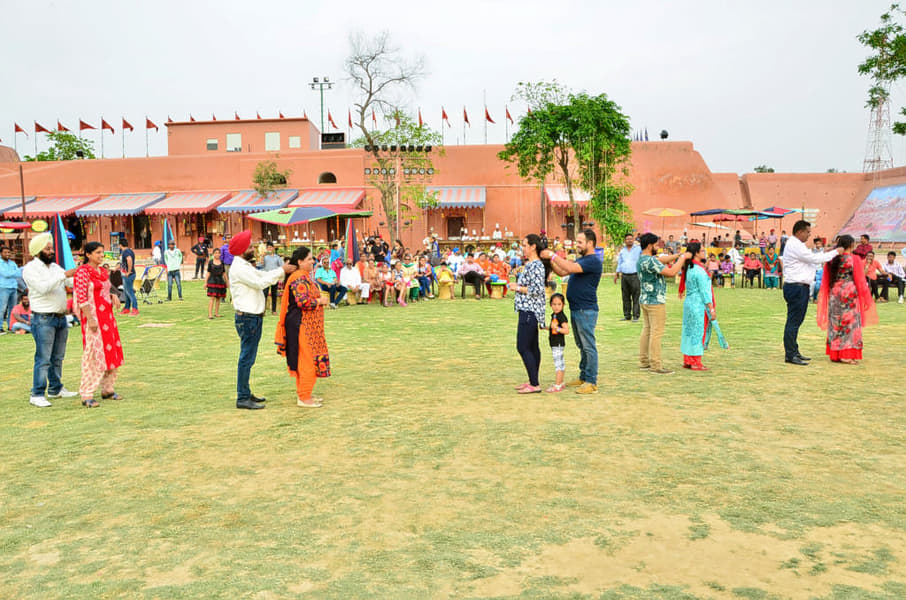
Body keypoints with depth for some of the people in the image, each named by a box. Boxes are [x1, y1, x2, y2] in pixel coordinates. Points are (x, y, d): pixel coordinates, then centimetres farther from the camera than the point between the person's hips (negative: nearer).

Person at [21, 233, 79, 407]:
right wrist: (64, 275, -22)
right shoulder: (30, 269, -6)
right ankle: (37, 395, -2)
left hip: (61, 317, 7)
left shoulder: (55, 267, 15)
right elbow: (43, 287, -21)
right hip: (43, 319, -7)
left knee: (58, 358, 14)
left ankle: (55, 389, 24)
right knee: (43, 359, -7)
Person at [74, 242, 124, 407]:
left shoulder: (103, 271, 13)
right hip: (93, 317, -8)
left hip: (107, 316, 8)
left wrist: (113, 295, 0)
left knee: (111, 353, 12)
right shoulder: (83, 272, -11)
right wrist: (90, 319, -20)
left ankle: (107, 389, 24)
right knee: (93, 354, -7)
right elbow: (82, 297, -16)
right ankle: (86, 395, 0)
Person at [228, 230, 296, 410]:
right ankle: (242, 398, -3)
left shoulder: (245, 266, 18)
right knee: (247, 358, -7)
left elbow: (264, 276, 18)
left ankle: (246, 393, 23)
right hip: (247, 318, -11)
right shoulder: (239, 268, -16)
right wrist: (282, 271, -16)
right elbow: (260, 282, -21)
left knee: (248, 357, 15)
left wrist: (284, 270, 4)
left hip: (254, 317, 11)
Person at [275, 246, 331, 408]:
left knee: (303, 359, 15)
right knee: (308, 360, -6)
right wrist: (320, 301, -13)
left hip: (308, 326, 11)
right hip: (302, 326, -11)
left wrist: (319, 299, 12)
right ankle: (304, 398, 0)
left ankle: (303, 394, 23)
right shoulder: (299, 278, -18)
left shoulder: (304, 276, 15)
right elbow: (303, 302, -27)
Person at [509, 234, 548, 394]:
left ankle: (535, 384, -5)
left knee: (523, 347, -9)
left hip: (530, 311, -11)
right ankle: (532, 381, 20)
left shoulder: (536, 265, -16)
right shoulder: (530, 264, 15)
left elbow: (537, 290, -23)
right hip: (528, 310, 11)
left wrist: (518, 288, -14)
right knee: (532, 347, 13)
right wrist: (517, 283, 11)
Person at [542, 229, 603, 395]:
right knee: (582, 346, 16)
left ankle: (591, 382, -2)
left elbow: (571, 268, -27)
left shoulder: (593, 261, -14)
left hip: (586, 310, -10)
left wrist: (552, 255, -20)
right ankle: (583, 378, 24)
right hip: (576, 309, 10)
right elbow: (562, 272, 19)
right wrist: (549, 261, 4)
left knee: (589, 346, -6)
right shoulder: (581, 259, 18)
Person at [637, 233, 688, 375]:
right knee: (656, 333, -6)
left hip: (644, 299, 10)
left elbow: (662, 259, 18)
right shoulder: (650, 261, -21)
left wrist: (677, 255, 8)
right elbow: (671, 272, -23)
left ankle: (643, 362, 18)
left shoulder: (642, 258, 10)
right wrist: (681, 259, -9)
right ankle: (655, 365, -3)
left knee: (646, 330, 13)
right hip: (655, 301, -10)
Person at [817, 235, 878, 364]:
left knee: (835, 324, 10)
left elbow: (826, 280, 9)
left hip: (834, 294, 5)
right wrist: (866, 298, 2)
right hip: (850, 295, -5)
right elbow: (860, 281, -6)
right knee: (850, 323, 1)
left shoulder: (832, 259, 4)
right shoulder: (855, 259, -9)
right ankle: (847, 355, -1)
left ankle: (834, 354, 14)